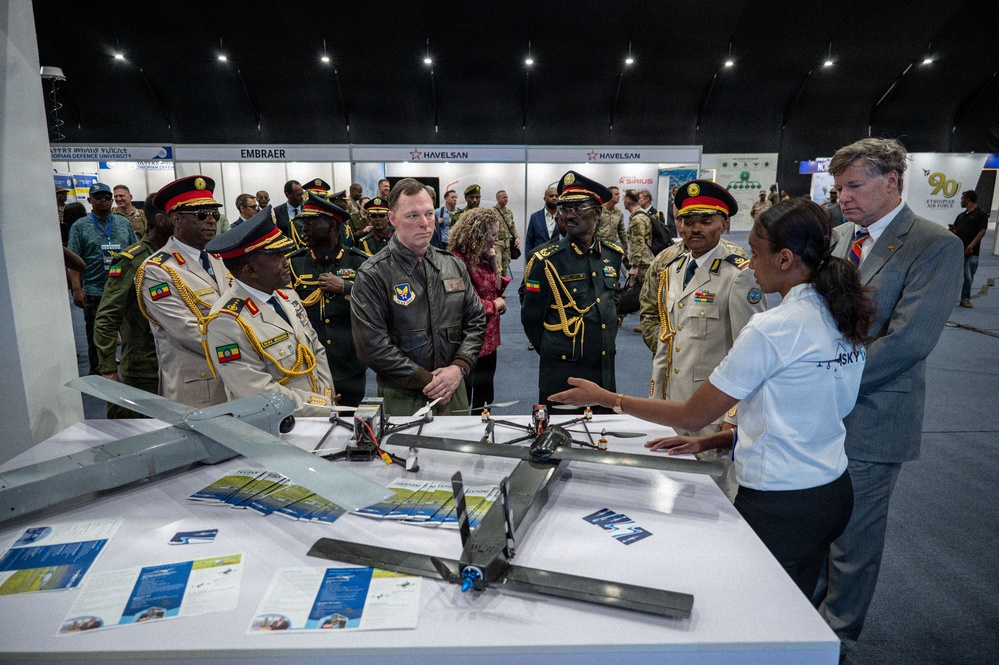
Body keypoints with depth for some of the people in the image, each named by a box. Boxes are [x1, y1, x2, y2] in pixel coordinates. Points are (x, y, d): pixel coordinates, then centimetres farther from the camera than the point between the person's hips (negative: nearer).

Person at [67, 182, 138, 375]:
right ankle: (97, 374, 20)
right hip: (94, 293, -2)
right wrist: (77, 289, -11)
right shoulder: (80, 226, 1)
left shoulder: (123, 223, 9)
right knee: (97, 339, 7)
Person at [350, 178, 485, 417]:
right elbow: (372, 344, -18)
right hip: (402, 399, -4)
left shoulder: (454, 265, 5)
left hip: (454, 392, 5)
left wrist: (459, 368, -9)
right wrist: (426, 381, -16)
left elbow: (475, 321, 6)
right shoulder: (372, 276, -12)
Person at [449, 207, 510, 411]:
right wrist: (496, 304, -6)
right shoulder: (459, 261, -21)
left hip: (488, 339, 9)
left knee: (484, 395, 21)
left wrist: (493, 263, -2)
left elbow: (497, 289, 11)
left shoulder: (483, 257, 7)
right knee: (464, 400, 5)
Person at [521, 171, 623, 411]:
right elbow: (531, 318, -5)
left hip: (605, 372, 5)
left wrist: (606, 344, 14)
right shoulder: (546, 261, -11)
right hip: (561, 376, -4)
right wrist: (554, 355, 3)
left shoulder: (613, 256, 4)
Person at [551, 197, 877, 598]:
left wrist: (606, 398, -5)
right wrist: (709, 441, 9)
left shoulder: (773, 329, -23)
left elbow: (693, 415, -15)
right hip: (833, 490, 9)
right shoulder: (841, 319, 4)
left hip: (780, 504, -9)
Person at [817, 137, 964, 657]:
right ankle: (808, 610, 41)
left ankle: (836, 636, 32)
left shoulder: (936, 246, -11)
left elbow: (908, 340, -20)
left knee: (853, 537, 10)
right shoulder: (837, 237, 8)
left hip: (869, 418, -6)